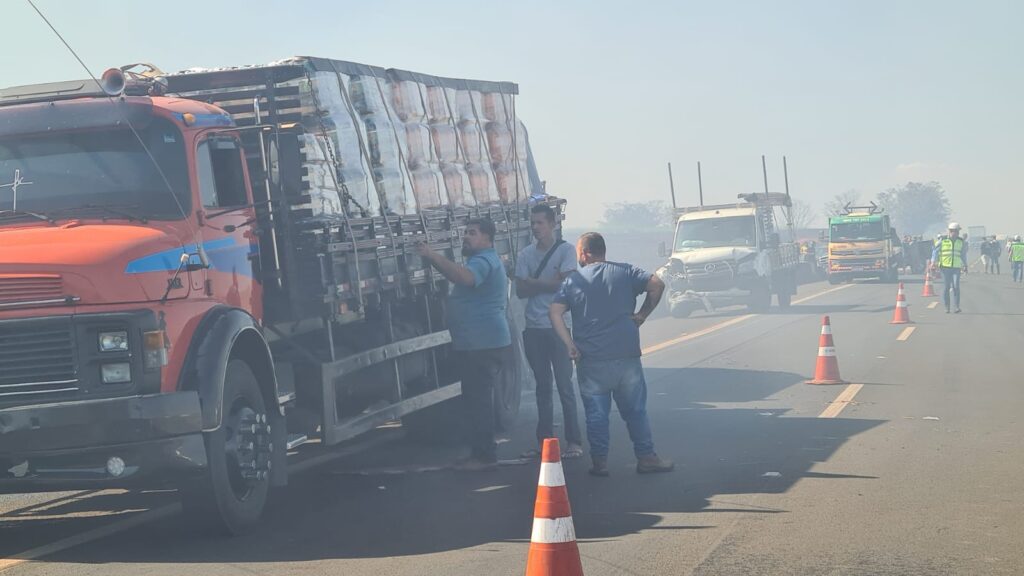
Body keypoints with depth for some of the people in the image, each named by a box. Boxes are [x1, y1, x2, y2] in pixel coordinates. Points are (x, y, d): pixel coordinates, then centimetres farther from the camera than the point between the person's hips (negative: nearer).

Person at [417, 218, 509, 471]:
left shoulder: (484, 261, -15)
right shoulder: (483, 260, 23)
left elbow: (465, 277, -35)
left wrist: (433, 257, -37)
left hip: (482, 344, -12)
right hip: (476, 343, 12)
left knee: (478, 400, -9)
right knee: (478, 400, 16)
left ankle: (484, 455, -6)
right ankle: (483, 453, 23)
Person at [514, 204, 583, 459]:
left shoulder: (566, 250, -2)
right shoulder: (526, 254, 9)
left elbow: (565, 283, -13)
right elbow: (520, 291, 2)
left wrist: (533, 282, -5)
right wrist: (548, 284, -11)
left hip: (558, 326, -4)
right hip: (533, 328, 4)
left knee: (564, 384, -4)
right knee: (542, 386, 9)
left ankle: (574, 442, -2)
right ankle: (544, 441, 14)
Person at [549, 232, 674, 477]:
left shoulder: (573, 280, 4)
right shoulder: (625, 272, 6)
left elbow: (555, 312, -6)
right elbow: (657, 285, -5)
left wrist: (570, 345, -6)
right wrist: (642, 314, 2)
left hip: (590, 359, -1)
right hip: (626, 356, 1)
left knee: (596, 413, 7)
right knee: (635, 410, 9)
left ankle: (600, 461, 8)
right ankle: (646, 457, 11)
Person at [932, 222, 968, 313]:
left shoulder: (961, 242, 8)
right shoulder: (943, 241, 0)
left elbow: (963, 254, 21)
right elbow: (936, 252, 3)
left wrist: (965, 265, 22)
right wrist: (933, 263, -5)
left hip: (956, 268, 1)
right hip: (945, 267, -1)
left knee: (956, 287, -11)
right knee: (946, 287, 1)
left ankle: (957, 306, -9)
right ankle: (947, 307, 11)